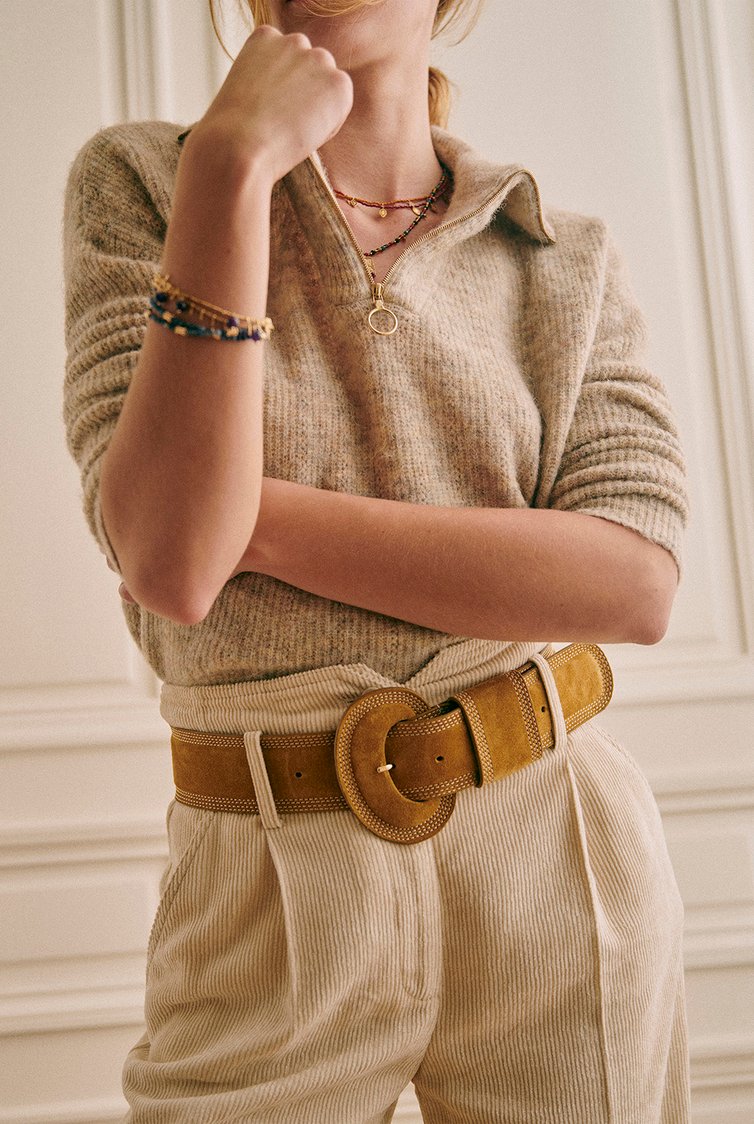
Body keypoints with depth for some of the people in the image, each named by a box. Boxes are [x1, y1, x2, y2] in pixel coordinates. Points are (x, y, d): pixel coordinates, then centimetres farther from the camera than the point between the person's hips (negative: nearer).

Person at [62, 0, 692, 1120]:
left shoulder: (572, 261, 5)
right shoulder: (135, 180, 0)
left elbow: (637, 583, -11)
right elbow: (171, 563, -14)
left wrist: (252, 516, -15)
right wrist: (233, 166, -17)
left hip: (560, 862, 2)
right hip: (268, 885, -1)